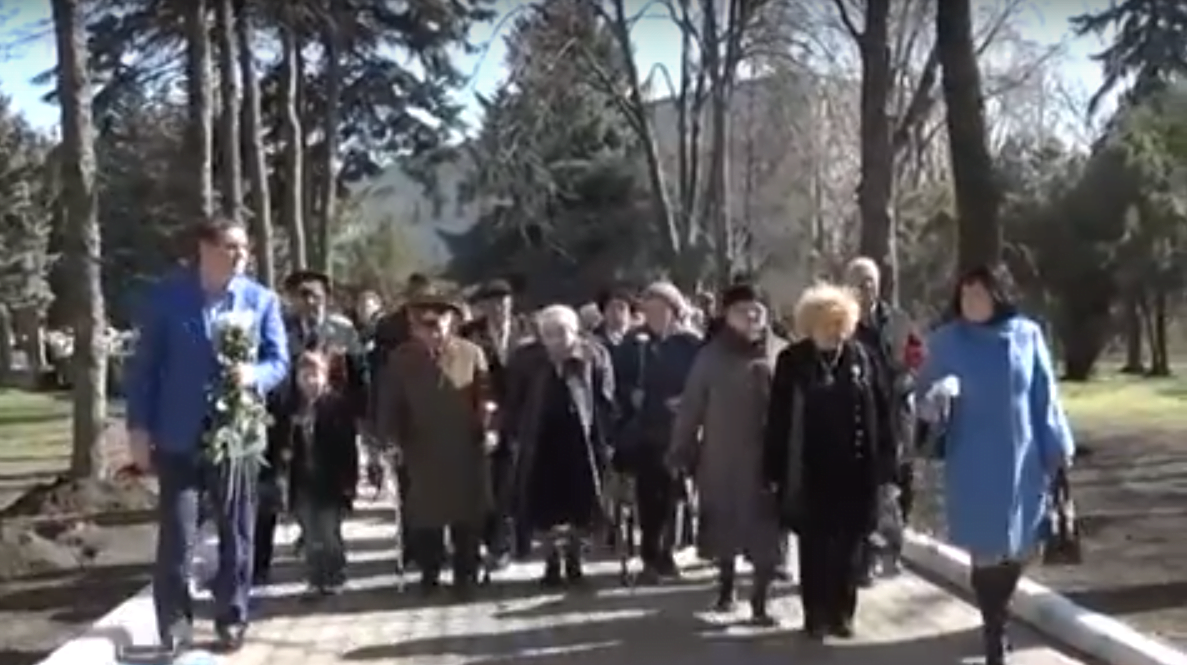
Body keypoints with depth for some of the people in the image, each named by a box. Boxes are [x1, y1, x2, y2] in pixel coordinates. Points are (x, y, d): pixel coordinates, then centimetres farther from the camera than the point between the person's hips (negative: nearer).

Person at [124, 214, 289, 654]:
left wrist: (255, 375, -21)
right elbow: (144, 363, -1)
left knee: (236, 535, 9)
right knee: (176, 536, 0)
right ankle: (174, 627, 11)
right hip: (178, 437, -1)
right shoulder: (166, 295, -2)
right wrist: (139, 426, -6)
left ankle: (232, 620, 21)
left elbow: (280, 361, 2)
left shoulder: (262, 300, 3)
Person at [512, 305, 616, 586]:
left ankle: (573, 558, 26)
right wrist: (520, 438, 0)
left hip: (579, 441, -2)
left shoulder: (593, 356, -5)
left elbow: (604, 399, -7)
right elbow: (520, 400, 6)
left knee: (579, 504, 8)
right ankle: (553, 560, 20)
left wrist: (604, 439, -13)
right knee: (545, 505, 5)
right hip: (543, 441, 2)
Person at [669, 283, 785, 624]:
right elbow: (691, 407, -1)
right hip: (723, 458, 0)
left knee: (765, 532, 2)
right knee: (725, 528, 15)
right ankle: (725, 586, 37)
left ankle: (760, 602, 14)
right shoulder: (713, 355, -2)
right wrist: (682, 451, -3)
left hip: (769, 459, 0)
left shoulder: (781, 354, -1)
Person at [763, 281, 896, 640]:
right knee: (814, 546, 7)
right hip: (810, 471, -2)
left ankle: (842, 613, 21)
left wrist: (885, 461, 0)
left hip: (855, 470, 2)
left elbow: (880, 412, 3)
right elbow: (778, 418, -4)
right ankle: (815, 615, 16)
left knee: (849, 544, 9)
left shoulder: (861, 357, 3)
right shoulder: (792, 361, -3)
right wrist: (776, 470, -6)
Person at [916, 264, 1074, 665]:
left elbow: (1044, 396, 3)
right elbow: (924, 393, 0)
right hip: (974, 466, -2)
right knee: (987, 551, 2)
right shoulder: (946, 340, -5)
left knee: (1020, 548, 13)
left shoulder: (1027, 334, -2)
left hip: (1023, 462, 2)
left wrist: (1058, 449, 3)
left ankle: (997, 616, 42)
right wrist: (936, 397, -23)